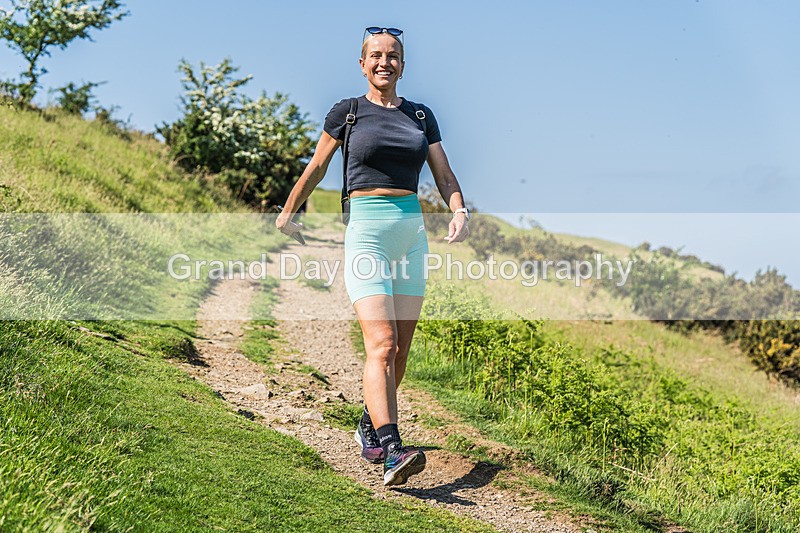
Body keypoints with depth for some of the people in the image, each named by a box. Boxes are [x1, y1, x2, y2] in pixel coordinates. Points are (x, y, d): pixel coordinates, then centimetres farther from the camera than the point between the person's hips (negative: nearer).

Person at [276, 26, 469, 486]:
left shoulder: (421, 116, 14)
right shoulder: (347, 112, 5)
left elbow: (445, 176, 12)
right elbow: (316, 168, 16)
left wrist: (460, 212, -8)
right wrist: (289, 213, 25)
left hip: (413, 232, 4)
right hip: (366, 231, -4)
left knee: (401, 348, 8)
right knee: (381, 344, -17)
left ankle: (370, 427, 29)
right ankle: (392, 452, -25)